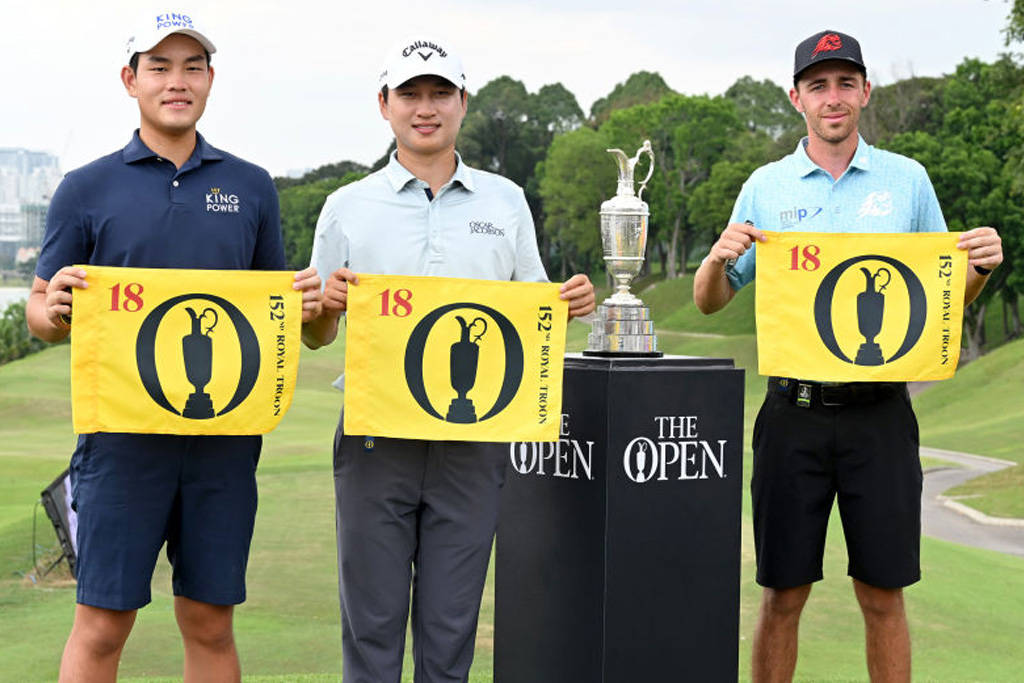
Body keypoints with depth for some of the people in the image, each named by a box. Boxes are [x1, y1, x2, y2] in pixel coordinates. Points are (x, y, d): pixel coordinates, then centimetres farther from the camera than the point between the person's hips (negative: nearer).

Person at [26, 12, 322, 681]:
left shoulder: (252, 187, 11)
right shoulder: (88, 188, 4)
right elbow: (41, 314, 5)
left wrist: (308, 302, -6)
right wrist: (54, 308, -18)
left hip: (225, 434, 2)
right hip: (124, 431, -2)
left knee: (210, 624, 8)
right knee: (102, 625, 0)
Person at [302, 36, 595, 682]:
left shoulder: (506, 202, 11)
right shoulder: (348, 207, 7)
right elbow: (317, 336, 10)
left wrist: (571, 302, -6)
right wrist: (325, 304, -12)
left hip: (472, 440, 1)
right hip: (377, 434, -1)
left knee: (450, 628, 6)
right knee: (372, 621, 3)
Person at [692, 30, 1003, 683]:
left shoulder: (907, 180, 7)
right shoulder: (766, 187, 7)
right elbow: (710, 301, 8)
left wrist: (980, 267, -10)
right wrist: (718, 258, -13)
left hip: (880, 413, 0)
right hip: (794, 411, 0)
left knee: (883, 596, 5)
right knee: (783, 595, 6)